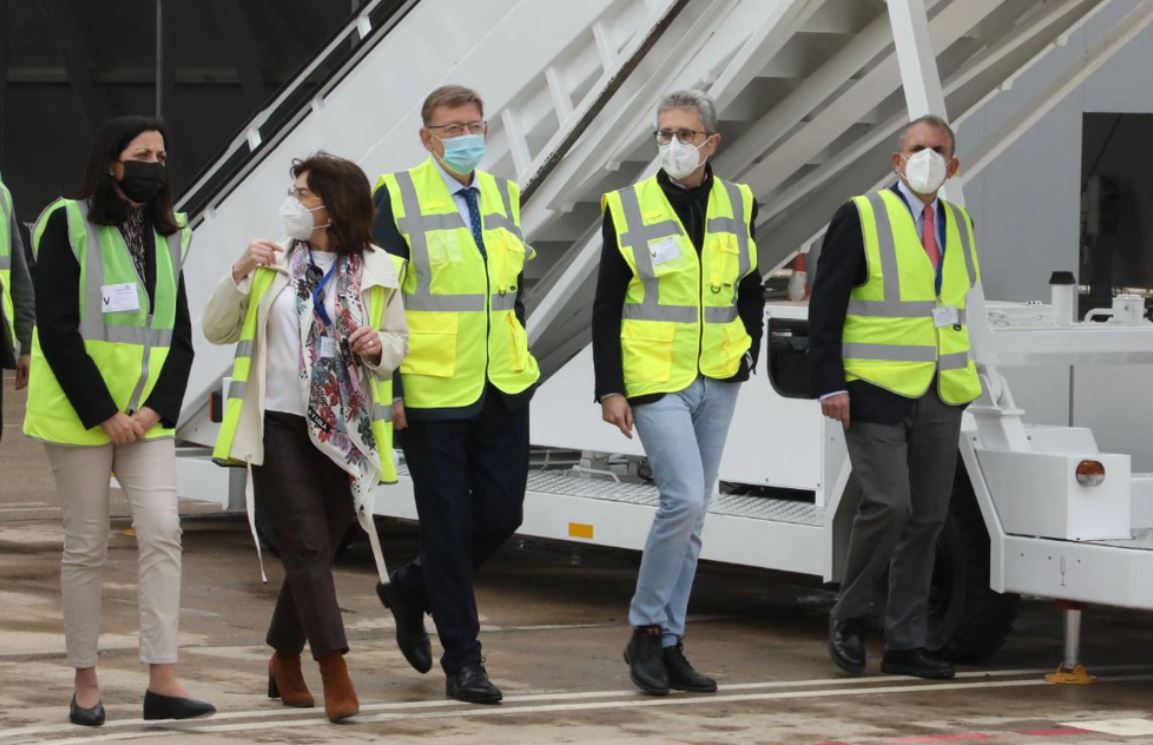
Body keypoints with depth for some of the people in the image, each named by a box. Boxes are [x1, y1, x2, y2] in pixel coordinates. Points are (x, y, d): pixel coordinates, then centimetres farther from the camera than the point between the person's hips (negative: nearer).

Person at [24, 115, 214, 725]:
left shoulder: (167, 236, 12)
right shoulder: (68, 225, -5)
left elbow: (180, 334, 11)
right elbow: (57, 330, -11)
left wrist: (158, 407, -6)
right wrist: (103, 413, -15)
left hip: (147, 415, 4)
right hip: (79, 413, -4)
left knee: (162, 533, -9)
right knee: (86, 546, 1)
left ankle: (162, 681, -11)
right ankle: (85, 683, 9)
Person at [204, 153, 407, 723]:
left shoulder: (376, 270, 3)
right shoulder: (273, 262, 2)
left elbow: (399, 342, 11)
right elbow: (217, 331, 3)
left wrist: (379, 347, -12)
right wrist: (238, 275, -12)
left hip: (345, 433, 1)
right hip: (279, 425, -1)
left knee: (314, 552, 9)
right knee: (308, 546, -9)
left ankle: (285, 660, 29)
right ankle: (336, 677, -10)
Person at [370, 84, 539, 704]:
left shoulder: (503, 196, 11)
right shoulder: (398, 199, -6)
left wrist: (517, 361, 15)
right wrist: (388, 390, -13)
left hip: (502, 390, 6)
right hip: (431, 392, -6)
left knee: (501, 513, 6)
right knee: (448, 523, 0)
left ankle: (412, 589, 31)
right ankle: (462, 661, 8)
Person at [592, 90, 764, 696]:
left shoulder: (738, 205, 6)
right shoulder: (629, 208, -4)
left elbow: (751, 289, 20)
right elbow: (606, 306, -3)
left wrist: (748, 352, 7)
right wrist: (610, 389, -8)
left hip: (716, 384, 5)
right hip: (654, 381, -5)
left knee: (689, 516, 8)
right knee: (684, 499, -18)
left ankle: (668, 645, 15)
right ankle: (645, 629, -4)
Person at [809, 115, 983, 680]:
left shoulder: (958, 225, 14)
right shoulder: (861, 219, -4)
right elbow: (825, 307, -6)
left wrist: (960, 378, 12)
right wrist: (830, 385, -13)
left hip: (940, 399, 6)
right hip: (877, 394, -6)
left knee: (927, 518, 5)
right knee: (887, 505, -16)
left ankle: (905, 644, 11)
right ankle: (849, 618, 4)